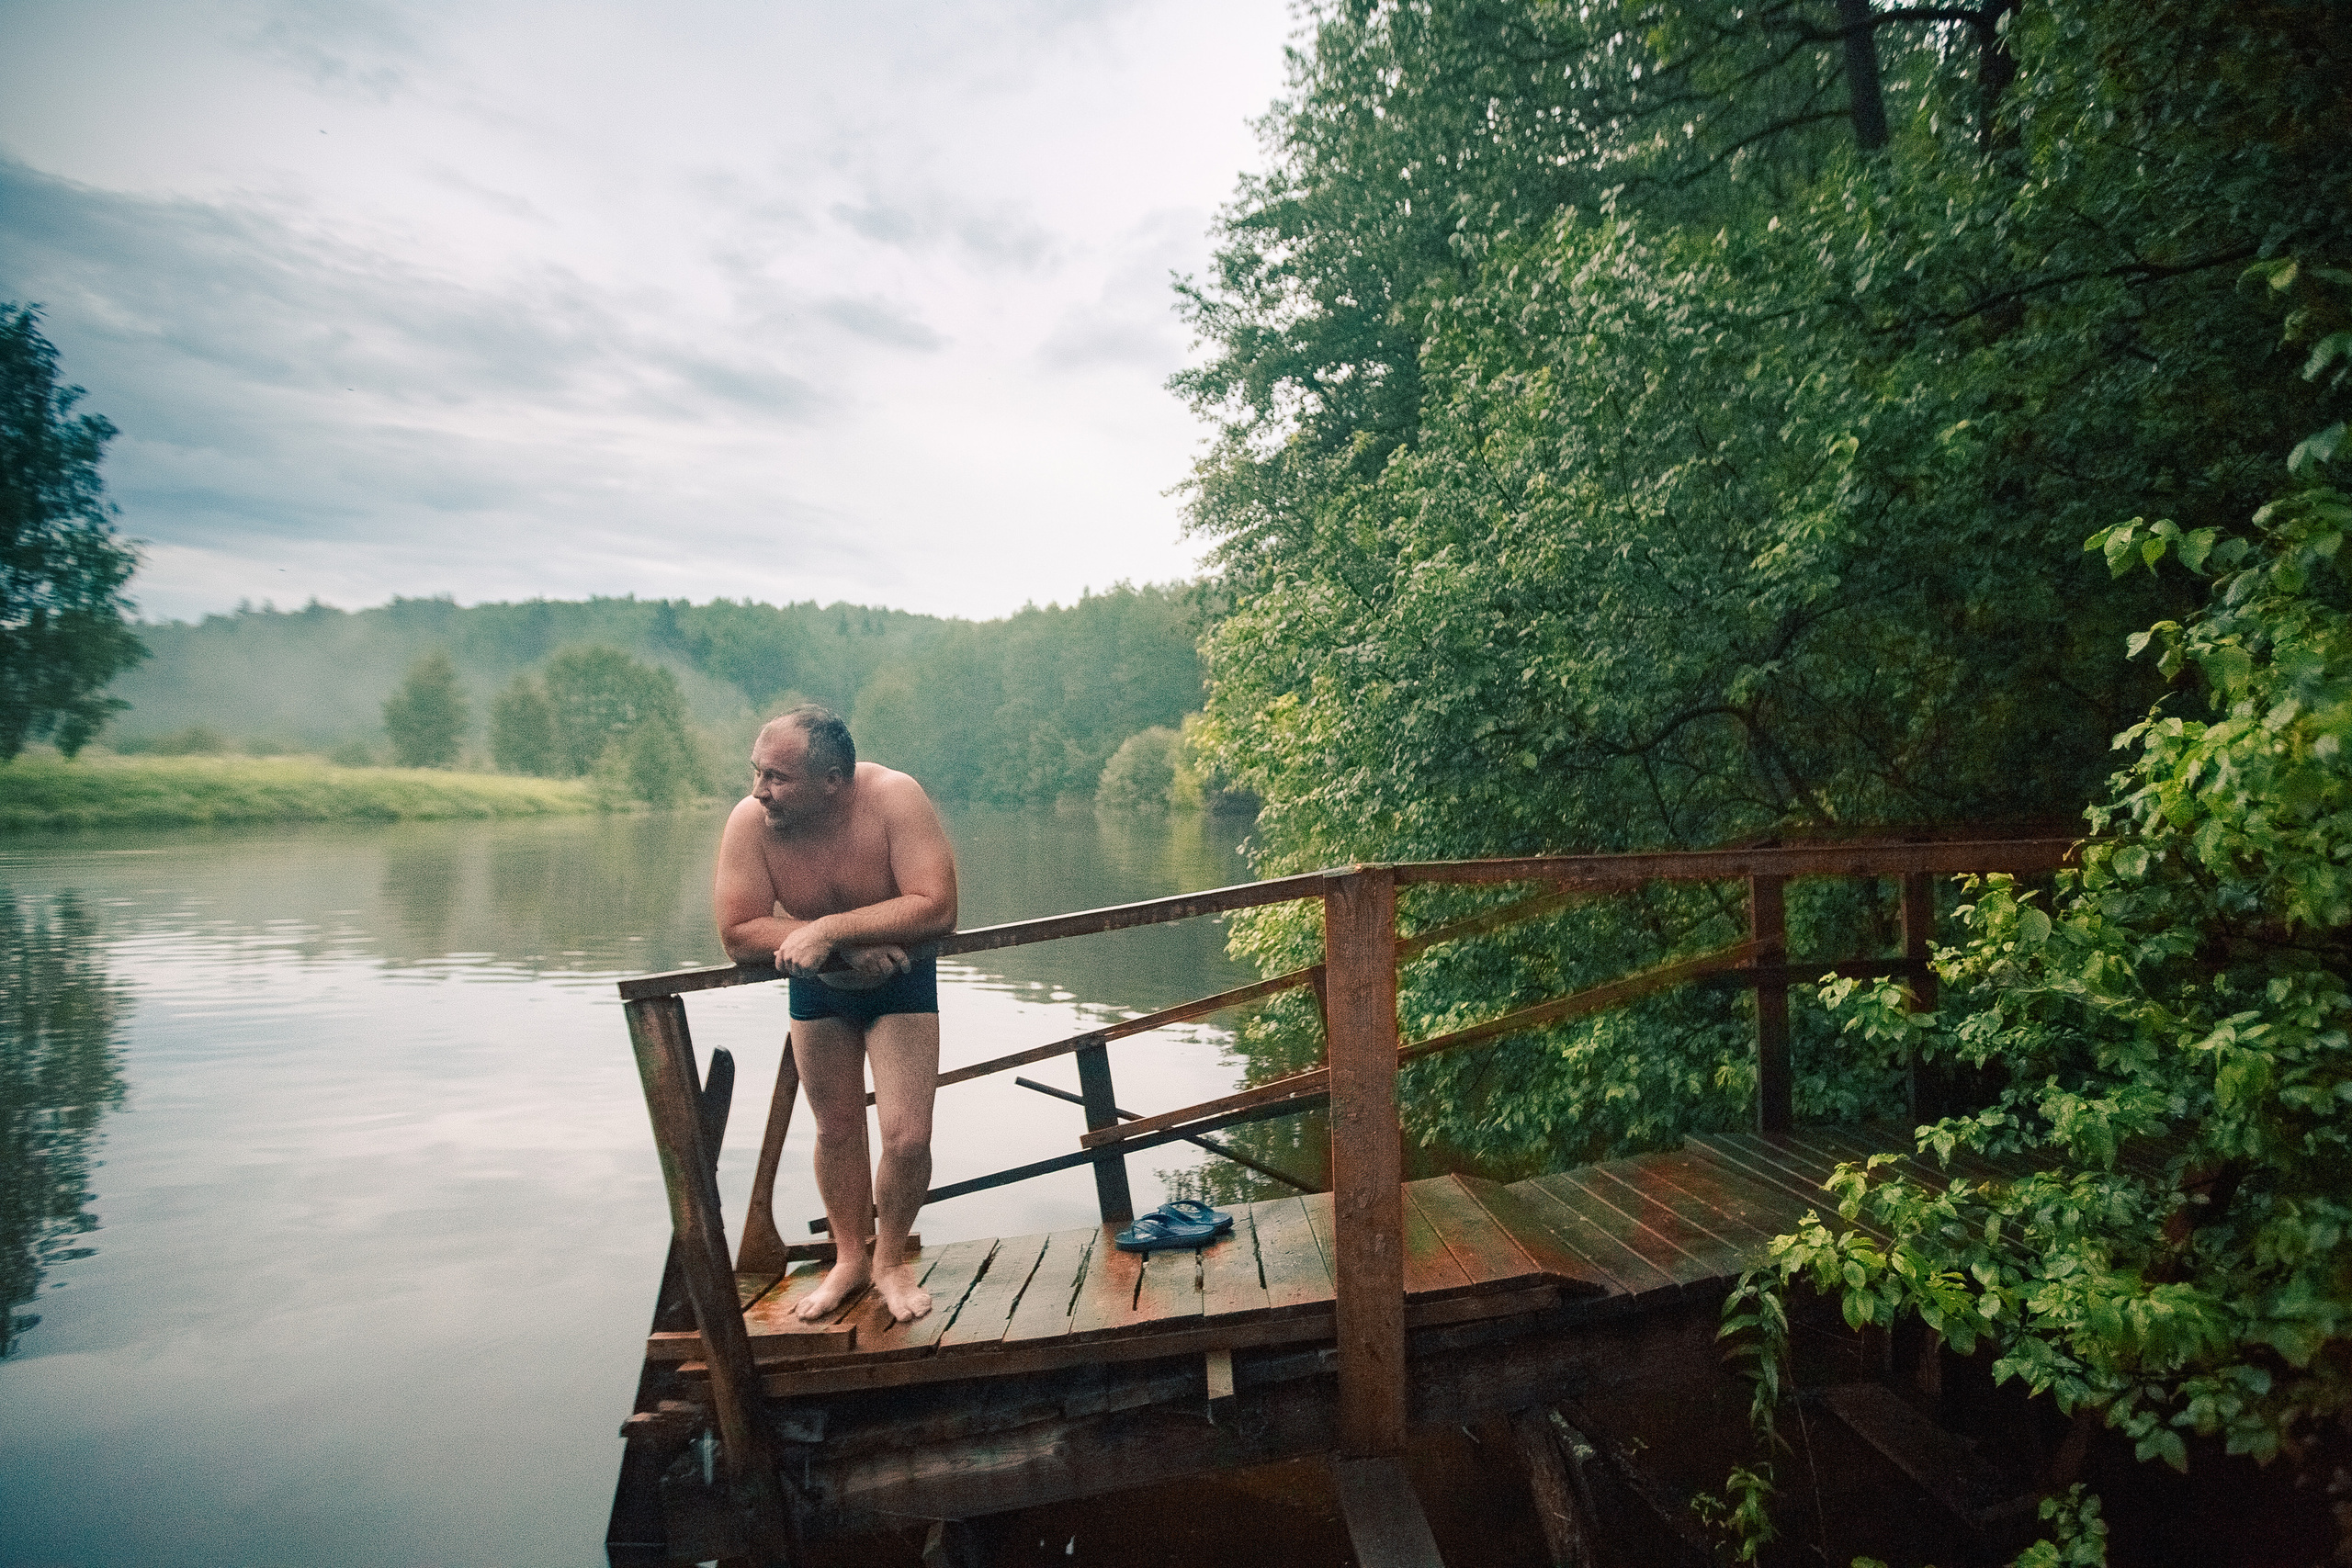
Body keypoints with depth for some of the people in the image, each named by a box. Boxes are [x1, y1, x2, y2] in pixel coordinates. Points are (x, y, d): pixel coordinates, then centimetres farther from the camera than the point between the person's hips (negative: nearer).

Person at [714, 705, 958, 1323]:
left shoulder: (894, 798, -32)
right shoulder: (750, 819, -26)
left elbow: (937, 907, -37)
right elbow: (738, 933, -25)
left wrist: (829, 928, -39)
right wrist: (846, 946, -33)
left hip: (901, 980, -2)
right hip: (818, 988, 3)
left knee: (907, 1138, -7)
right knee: (836, 1130, 15)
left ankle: (891, 1260, 21)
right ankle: (849, 1258, 38)